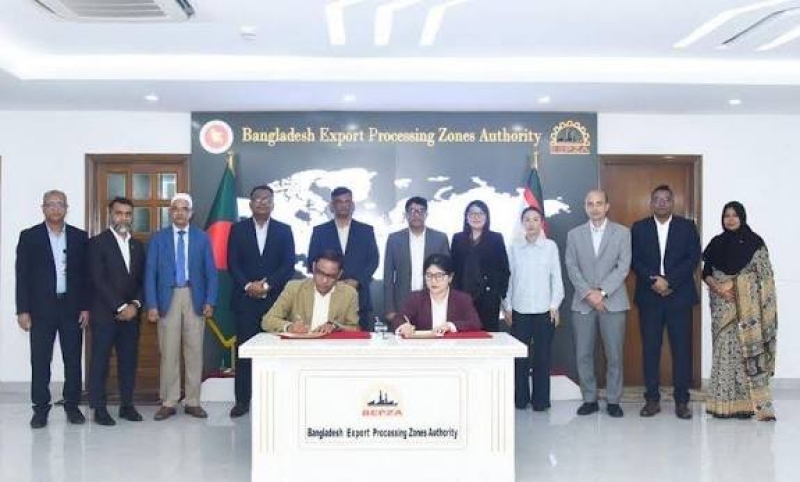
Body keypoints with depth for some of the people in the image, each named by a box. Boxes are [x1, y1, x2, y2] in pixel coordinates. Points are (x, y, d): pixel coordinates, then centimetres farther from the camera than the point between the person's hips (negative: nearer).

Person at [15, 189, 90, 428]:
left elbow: (86, 274, 6)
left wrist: (86, 307, 0)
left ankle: (72, 405, 15)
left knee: (73, 360, 5)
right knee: (40, 361, 3)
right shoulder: (29, 236, 2)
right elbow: (22, 275, -1)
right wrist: (22, 310, -6)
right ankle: (40, 408, 12)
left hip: (72, 307, 1)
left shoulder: (80, 237, 6)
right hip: (41, 308, -1)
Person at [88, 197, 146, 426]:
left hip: (131, 313, 5)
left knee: (129, 360, 7)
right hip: (105, 313, -5)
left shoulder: (137, 245, 14)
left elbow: (142, 280, 11)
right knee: (100, 361, 1)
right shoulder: (98, 242, -3)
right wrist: (120, 307, -14)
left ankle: (127, 405, 16)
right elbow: (98, 280, -11)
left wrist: (135, 305, -5)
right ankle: (99, 408, 8)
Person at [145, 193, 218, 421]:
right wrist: (151, 304, -6)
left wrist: (210, 301, -5)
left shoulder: (202, 238, 6)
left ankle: (192, 402, 12)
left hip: (195, 299, 1)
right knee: (168, 352, 2)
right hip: (168, 299, 0)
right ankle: (168, 402, 11)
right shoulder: (158, 238, 5)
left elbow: (211, 272, 5)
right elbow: (150, 273, 2)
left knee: (194, 351, 4)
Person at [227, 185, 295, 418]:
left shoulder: (284, 230, 7)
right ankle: (242, 400, 7)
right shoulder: (238, 229, 7)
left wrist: (266, 285, -11)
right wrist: (248, 286, -12)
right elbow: (232, 264, 2)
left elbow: (289, 265, 0)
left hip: (275, 299, 0)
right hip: (245, 299, 0)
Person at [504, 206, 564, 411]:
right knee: (519, 356, 3)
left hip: (544, 310, -1)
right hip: (519, 310, 1)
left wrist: (555, 306, -1)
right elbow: (509, 278, 8)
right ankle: (520, 398, 15)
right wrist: (507, 307, 6)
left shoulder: (550, 246, 1)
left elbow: (556, 277, 3)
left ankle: (540, 400, 13)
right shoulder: (514, 248, 6)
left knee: (542, 356, 3)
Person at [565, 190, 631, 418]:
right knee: (583, 355, 3)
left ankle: (613, 401, 13)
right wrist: (588, 293, -10)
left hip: (612, 302, -1)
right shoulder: (574, 234, 10)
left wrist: (602, 292, -13)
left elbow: (623, 267, -4)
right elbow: (571, 267, 3)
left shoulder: (622, 232, 5)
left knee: (614, 355, 1)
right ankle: (590, 399, 14)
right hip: (583, 303, 2)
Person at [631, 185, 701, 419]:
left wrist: (669, 281, -13)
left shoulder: (687, 226, 7)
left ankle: (682, 400, 9)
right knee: (650, 349, 3)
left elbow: (693, 258, -2)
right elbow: (634, 260, 1)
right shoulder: (639, 228, 9)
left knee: (682, 349, 1)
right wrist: (654, 280, -14)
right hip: (649, 297, 1)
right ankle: (652, 399, 10)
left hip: (679, 296, 0)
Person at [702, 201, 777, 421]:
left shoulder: (755, 242, 4)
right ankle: (724, 402, 3)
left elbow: (759, 272, -3)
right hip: (722, 307, 2)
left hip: (746, 307, -2)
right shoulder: (717, 243, 11)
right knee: (724, 351, 0)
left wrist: (731, 283, -11)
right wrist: (717, 287, -9)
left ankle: (746, 402, -2)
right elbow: (706, 273, 9)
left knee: (746, 351, -7)